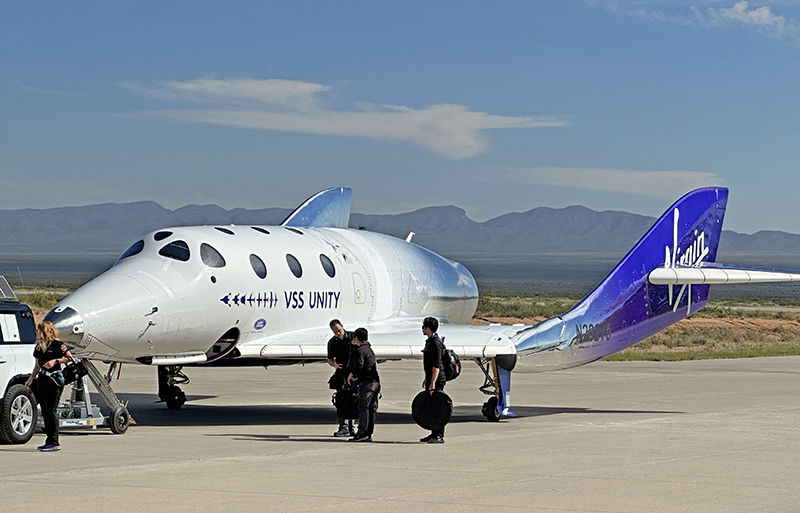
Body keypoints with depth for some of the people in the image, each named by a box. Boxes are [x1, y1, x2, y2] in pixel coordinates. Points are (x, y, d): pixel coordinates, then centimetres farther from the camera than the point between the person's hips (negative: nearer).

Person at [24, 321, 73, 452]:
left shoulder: (56, 344, -7)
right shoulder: (38, 347, 15)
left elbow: (70, 357, -7)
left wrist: (55, 361, -16)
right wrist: (31, 379, 17)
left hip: (54, 380, -8)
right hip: (42, 379, 8)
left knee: (51, 411, -9)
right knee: (45, 411, 7)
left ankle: (54, 442, -7)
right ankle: (50, 441, 13)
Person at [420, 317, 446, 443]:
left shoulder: (435, 343, -16)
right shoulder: (430, 341, 17)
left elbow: (437, 365, -21)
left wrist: (432, 383, -25)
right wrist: (426, 379, 29)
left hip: (437, 380, -10)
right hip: (431, 379, 10)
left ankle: (440, 436, -8)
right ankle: (434, 434, 18)